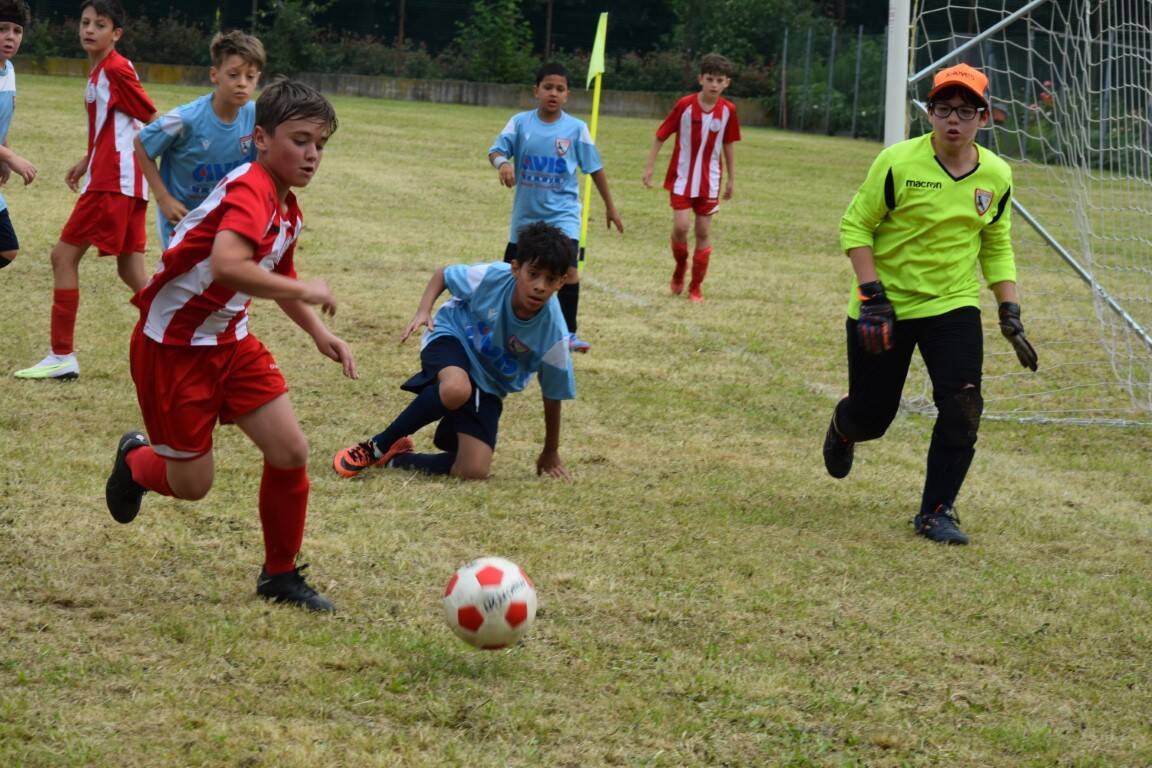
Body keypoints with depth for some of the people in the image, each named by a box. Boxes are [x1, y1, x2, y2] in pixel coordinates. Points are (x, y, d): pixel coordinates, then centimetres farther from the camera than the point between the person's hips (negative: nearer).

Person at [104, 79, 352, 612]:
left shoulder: (286, 209, 6)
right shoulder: (250, 192, -25)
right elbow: (226, 265, -43)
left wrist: (320, 335, 11)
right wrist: (304, 292, -32)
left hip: (229, 341, 8)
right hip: (173, 347, -8)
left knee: (290, 452, -2)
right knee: (192, 483, 1)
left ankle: (280, 575, 15)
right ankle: (136, 459, 36)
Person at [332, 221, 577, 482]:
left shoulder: (552, 331, -24)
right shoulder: (490, 278, -25)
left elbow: (553, 394, -7)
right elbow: (443, 274, -1)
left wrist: (550, 454, 4)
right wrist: (423, 310, -19)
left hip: (489, 386, 2)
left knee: (473, 473, -16)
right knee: (456, 388, -41)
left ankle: (396, 460, 9)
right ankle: (378, 446, -21)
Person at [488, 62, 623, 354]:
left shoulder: (576, 128, -6)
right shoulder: (521, 122, -4)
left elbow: (594, 168, 2)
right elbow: (497, 149, -10)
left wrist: (610, 206, 7)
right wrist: (502, 163, -34)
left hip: (562, 212, -2)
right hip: (525, 212, 2)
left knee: (568, 267, -19)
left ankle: (568, 332, -9)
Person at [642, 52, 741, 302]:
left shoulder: (728, 110, -5)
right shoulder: (685, 105, -12)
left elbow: (728, 144, 8)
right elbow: (661, 135, -3)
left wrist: (731, 179, 11)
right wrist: (650, 166, -5)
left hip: (710, 181, 2)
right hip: (682, 177, -2)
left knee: (703, 232, 3)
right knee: (681, 226, -13)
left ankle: (695, 286, 14)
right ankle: (680, 267, 17)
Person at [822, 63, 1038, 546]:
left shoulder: (996, 175, -2)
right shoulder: (898, 162, -15)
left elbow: (997, 249, 11)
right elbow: (855, 225, -8)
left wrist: (1011, 317, 3)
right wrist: (872, 296, -17)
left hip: (954, 306, 3)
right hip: (885, 306, -3)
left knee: (963, 407, -16)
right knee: (872, 416, 5)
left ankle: (936, 513, 1)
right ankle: (842, 429, 45)